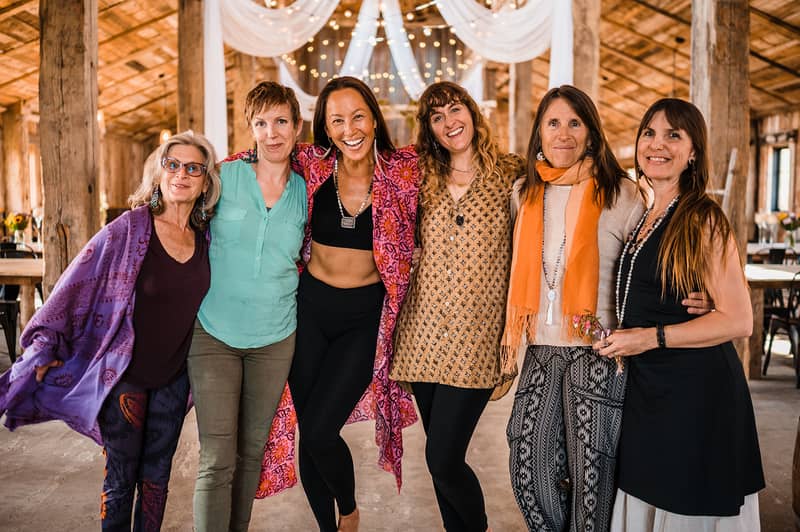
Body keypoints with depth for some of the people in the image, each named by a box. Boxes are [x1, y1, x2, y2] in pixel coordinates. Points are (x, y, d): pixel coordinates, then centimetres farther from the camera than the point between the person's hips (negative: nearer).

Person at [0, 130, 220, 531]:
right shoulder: (129, 229, -14)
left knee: (157, 475, 16)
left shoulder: (205, 238, -2)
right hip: (124, 375, -3)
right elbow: (77, 283, -8)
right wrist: (43, 348, -4)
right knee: (121, 479, 8)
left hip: (173, 376, 4)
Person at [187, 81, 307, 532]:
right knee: (217, 460, -4)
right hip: (214, 333, -2)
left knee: (253, 451, 15)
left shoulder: (306, 192, 4)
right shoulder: (224, 177, -3)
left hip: (275, 338, 3)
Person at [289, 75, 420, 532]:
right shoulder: (311, 165, -4)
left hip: (366, 315, -2)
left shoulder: (404, 171, -8)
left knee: (319, 430, -8)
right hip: (310, 307, 3)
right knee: (307, 432, 9)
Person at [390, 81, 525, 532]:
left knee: (443, 460, -6)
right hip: (425, 331, 4)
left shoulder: (511, 175, 0)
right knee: (442, 458, 12)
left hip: (476, 337, -4)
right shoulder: (423, 180, 10)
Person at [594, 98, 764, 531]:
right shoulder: (643, 217, 9)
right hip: (646, 390, 7)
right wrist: (619, 338, 5)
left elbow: (738, 321, -18)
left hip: (697, 394, -7)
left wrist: (651, 337, -19)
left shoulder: (702, 220, -13)